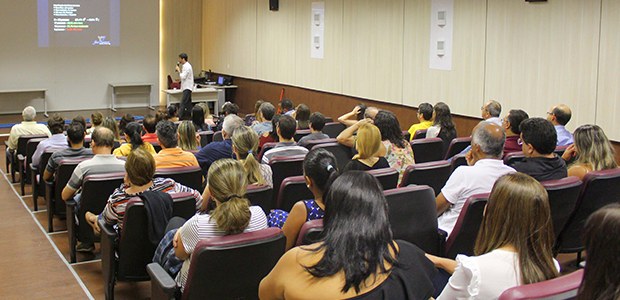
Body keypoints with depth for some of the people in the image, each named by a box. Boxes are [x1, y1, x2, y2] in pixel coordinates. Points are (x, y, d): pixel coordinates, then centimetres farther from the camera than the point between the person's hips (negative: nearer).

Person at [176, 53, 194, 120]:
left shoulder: (187, 66, -15)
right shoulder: (185, 66, 16)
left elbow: (183, 77, -20)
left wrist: (178, 70, -10)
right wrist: (178, 70, 8)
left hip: (187, 88, -10)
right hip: (186, 87, 10)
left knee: (183, 103, -14)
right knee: (188, 104, 12)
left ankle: (180, 117, -18)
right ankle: (189, 116, 16)